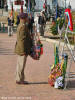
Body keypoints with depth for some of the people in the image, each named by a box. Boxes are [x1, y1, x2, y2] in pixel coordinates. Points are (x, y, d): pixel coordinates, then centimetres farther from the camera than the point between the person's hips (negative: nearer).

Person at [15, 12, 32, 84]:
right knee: (21, 65, -3)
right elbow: (22, 39, -23)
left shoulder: (20, 25, 14)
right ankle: (20, 80, 3)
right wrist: (24, 51, -22)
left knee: (20, 65, 15)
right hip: (22, 49, -10)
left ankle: (18, 79, 22)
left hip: (20, 49, 10)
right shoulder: (23, 26, -18)